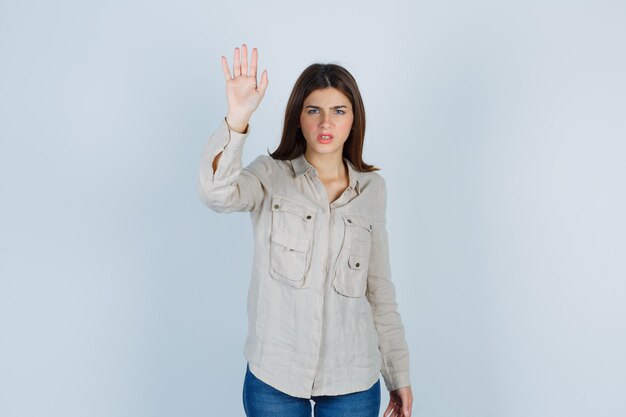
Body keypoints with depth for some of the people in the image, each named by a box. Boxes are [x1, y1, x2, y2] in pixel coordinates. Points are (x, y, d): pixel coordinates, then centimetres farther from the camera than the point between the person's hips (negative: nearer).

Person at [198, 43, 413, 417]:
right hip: (274, 376, -1)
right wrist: (238, 119, -39)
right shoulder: (271, 175, -4)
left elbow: (380, 288, 6)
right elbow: (217, 194, -26)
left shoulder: (373, 189, 2)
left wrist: (399, 373, 8)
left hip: (353, 379, 2)